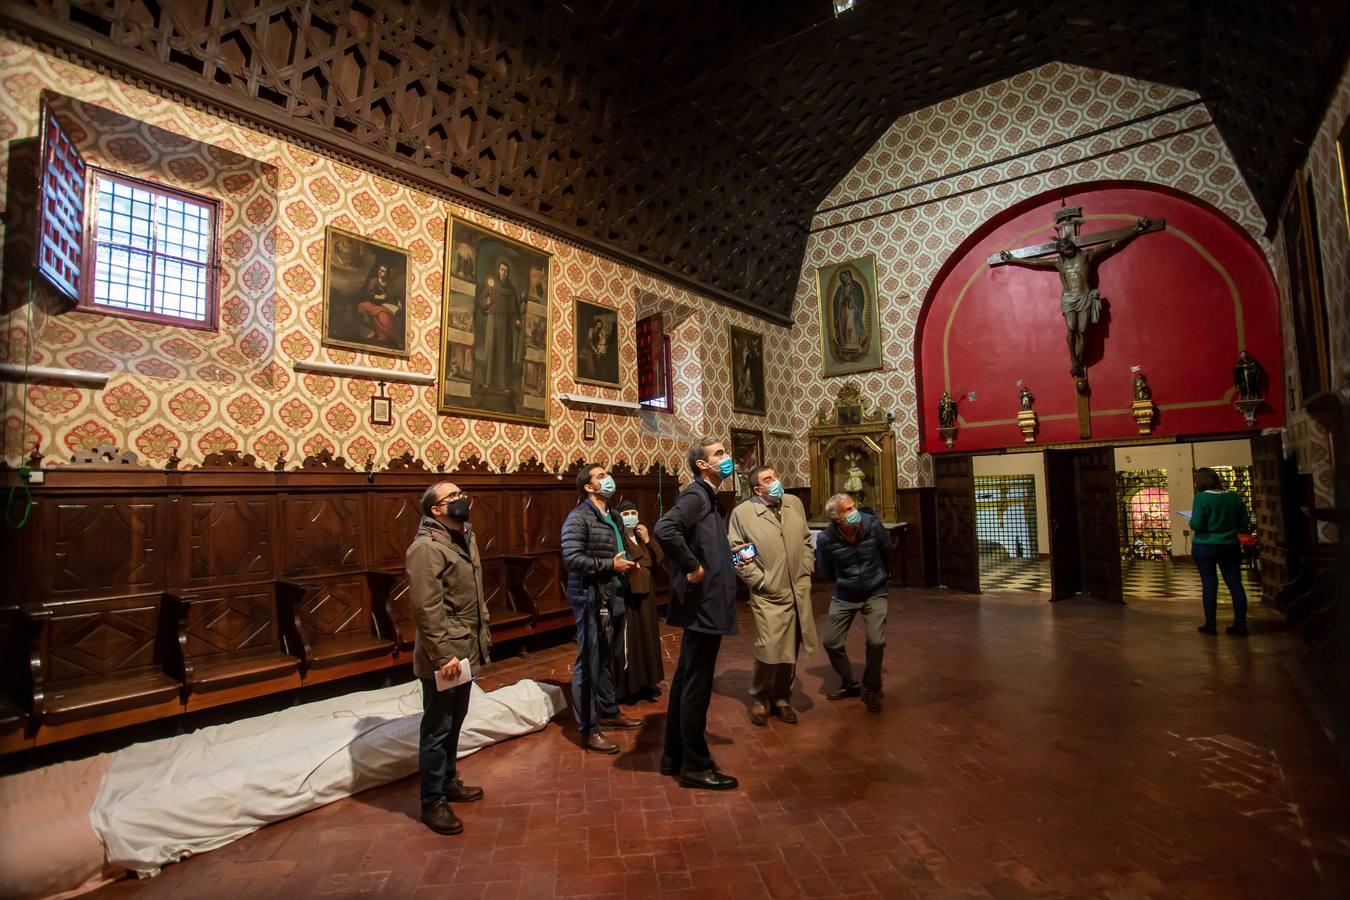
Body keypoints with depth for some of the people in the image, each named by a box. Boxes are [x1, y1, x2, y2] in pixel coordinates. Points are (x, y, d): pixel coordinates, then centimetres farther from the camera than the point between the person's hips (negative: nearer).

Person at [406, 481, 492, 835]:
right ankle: (432, 802, 20)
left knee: (454, 722, 22)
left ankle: (448, 782, 38)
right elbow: (426, 608, -24)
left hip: (466, 650, 9)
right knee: (437, 728, 5)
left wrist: (482, 635, 17)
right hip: (443, 657, -9)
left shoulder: (465, 537, 10)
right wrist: (443, 655, -23)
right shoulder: (427, 547, -19)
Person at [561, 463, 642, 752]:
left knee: (607, 659, 19)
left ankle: (609, 711, 35)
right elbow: (571, 558, -22)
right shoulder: (579, 517, -13)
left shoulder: (611, 516, 14)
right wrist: (611, 565, -20)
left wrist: (627, 564, 4)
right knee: (589, 663, 0)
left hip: (611, 596, 8)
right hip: (590, 597, -8)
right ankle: (588, 731, 9)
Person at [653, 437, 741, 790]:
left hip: (705, 604, 10)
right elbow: (664, 529, -32)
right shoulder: (695, 495, -14)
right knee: (696, 685, 2)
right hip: (703, 604, -10)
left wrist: (730, 558, 9)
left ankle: (674, 757, 29)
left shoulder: (708, 498, 16)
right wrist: (693, 568, -24)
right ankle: (695, 765, 16)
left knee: (685, 681, 17)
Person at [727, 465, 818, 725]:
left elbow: (806, 540, 15)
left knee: (790, 651, 13)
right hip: (769, 595, -5)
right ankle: (759, 698, 20)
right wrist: (760, 580, -10)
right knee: (770, 650, -6)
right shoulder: (742, 513, -9)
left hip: (799, 591, 5)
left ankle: (781, 698, 32)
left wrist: (807, 571, 8)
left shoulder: (794, 503, 6)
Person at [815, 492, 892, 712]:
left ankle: (871, 689, 14)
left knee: (876, 642, -12)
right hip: (844, 596, 1)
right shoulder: (825, 539, -23)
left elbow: (887, 549, 3)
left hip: (875, 593, -1)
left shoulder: (872, 524, -21)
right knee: (832, 642, 2)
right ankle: (849, 684, 28)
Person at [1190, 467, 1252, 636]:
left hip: (1205, 547, -4)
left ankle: (1210, 624, 6)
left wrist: (1192, 522, 3)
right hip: (1230, 546, 4)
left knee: (1209, 583, 1)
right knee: (1235, 583, 9)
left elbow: (1195, 525, -18)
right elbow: (1245, 523, 6)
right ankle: (1240, 624, 13)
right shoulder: (1234, 497, 2)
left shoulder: (1202, 497, -14)